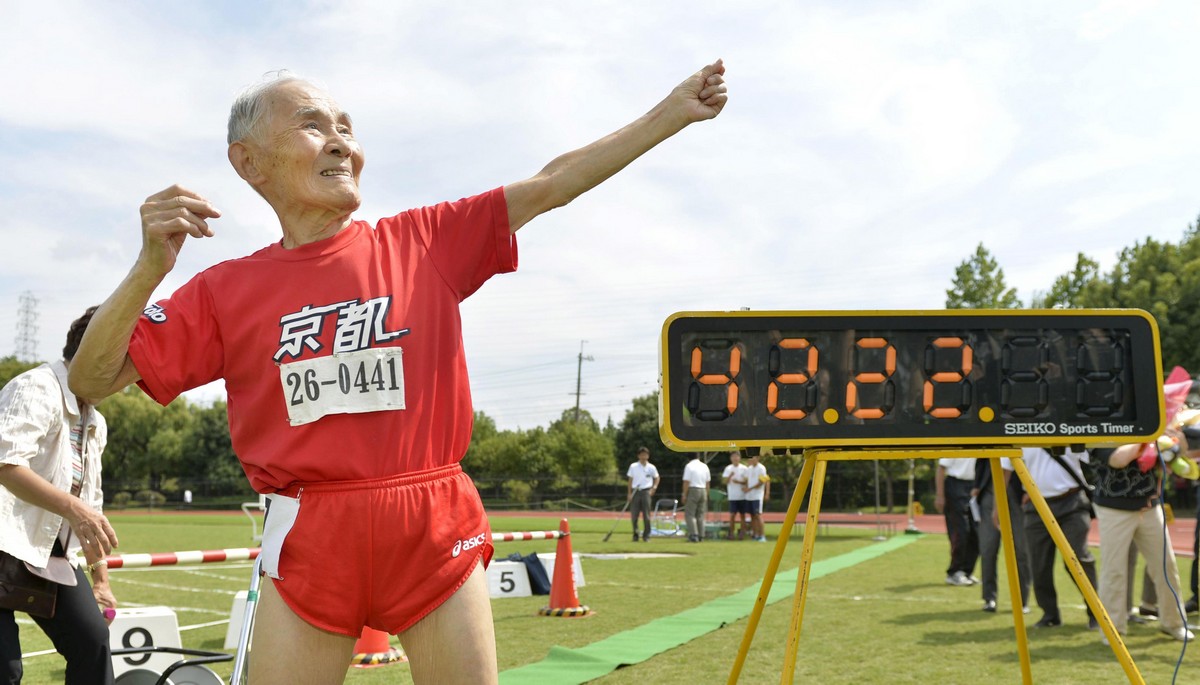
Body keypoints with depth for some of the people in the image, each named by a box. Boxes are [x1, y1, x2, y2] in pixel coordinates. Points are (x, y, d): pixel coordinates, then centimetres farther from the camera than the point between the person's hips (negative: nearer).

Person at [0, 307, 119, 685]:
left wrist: (101, 579, 24)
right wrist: (71, 507, -37)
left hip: (53, 552, 9)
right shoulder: (37, 388, -11)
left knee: (92, 639, 1)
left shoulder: (95, 425, 18)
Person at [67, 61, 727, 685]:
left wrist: (672, 111, 6)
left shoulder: (425, 243, 5)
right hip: (309, 546, 0)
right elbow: (91, 381, 2)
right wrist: (148, 270, -15)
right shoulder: (225, 291, 4)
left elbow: (551, 184, 6)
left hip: (437, 532, 1)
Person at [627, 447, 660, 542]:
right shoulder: (633, 466, 4)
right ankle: (635, 535, 12)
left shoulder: (651, 467, 4)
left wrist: (654, 488, 1)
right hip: (635, 492, 1)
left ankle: (646, 535, 5)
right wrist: (629, 493, 0)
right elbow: (630, 480, 6)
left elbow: (657, 478, 16)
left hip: (646, 492, -1)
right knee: (634, 515, 0)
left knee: (646, 515, -3)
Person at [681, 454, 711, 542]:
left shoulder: (689, 466, -9)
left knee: (689, 514, -2)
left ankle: (694, 535, -14)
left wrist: (684, 495, -8)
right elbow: (708, 482, 10)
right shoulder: (705, 466, 9)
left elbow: (686, 482, -13)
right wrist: (706, 495, 16)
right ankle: (701, 536, 11)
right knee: (701, 515, 12)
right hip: (703, 491, 6)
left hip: (693, 490, -6)